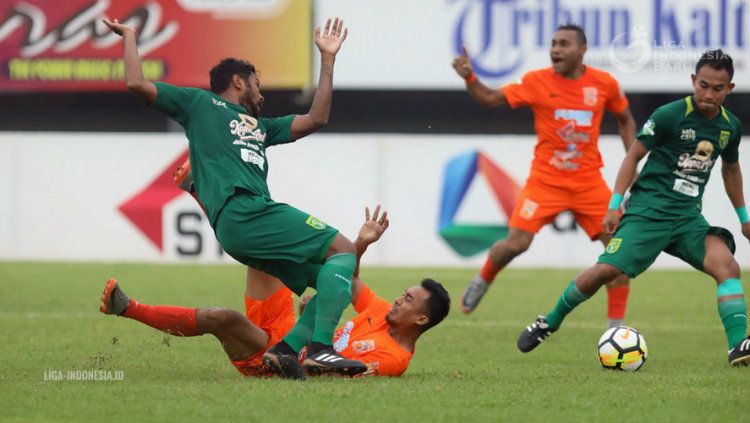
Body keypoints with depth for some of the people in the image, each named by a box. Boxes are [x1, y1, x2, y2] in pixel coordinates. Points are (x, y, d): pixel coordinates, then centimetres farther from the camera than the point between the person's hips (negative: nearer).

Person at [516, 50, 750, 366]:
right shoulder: (670, 115, -10)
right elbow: (634, 155, -3)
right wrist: (615, 204, -8)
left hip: (688, 216, 4)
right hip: (648, 209, -4)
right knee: (607, 270, -15)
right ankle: (550, 322, 8)